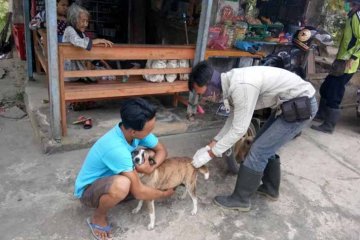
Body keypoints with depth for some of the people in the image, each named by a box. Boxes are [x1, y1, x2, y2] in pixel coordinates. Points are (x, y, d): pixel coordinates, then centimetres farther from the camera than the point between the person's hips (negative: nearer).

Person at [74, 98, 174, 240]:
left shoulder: (134, 129, -18)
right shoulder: (116, 149, -39)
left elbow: (161, 150, -5)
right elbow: (139, 192, -32)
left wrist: (151, 167, -25)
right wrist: (164, 194, -14)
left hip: (109, 177, 8)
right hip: (88, 189, -7)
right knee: (122, 185, -38)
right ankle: (98, 218, -7)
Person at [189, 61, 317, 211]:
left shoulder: (241, 87, -31)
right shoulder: (231, 81, 0)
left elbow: (239, 129, -24)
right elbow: (234, 118, 9)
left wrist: (210, 154, -15)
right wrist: (211, 145, 6)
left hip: (301, 106, -9)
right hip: (290, 103, 9)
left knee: (258, 151, -6)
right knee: (265, 145, 18)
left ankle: (240, 199, 11)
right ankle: (270, 188, 37)